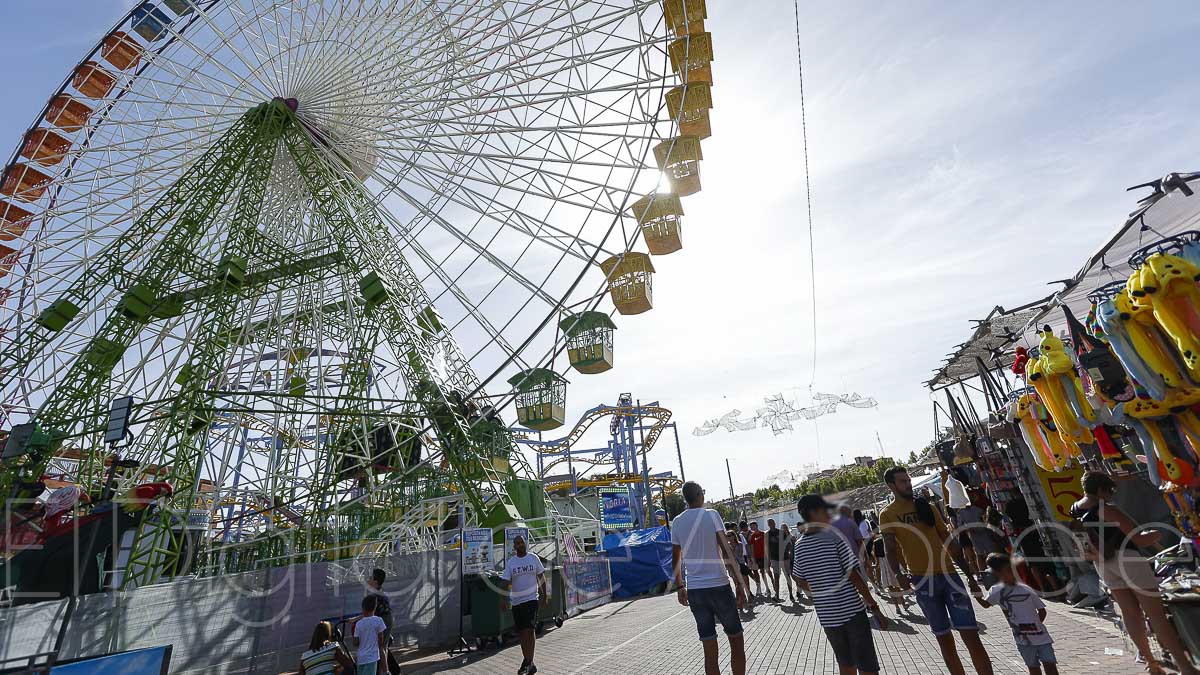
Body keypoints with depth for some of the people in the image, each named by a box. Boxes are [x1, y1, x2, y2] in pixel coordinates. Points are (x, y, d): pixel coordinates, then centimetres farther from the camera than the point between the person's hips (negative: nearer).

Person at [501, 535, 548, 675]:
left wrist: (544, 594, 7)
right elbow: (507, 582, 0)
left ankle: (528, 662, -5)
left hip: (531, 598, -2)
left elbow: (541, 577, 7)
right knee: (521, 632, 11)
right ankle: (527, 661, 28)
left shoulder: (533, 558, -1)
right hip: (516, 601, 2)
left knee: (529, 629, -12)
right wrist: (506, 600, -10)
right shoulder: (510, 562, 0)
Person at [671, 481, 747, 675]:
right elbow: (727, 552, -11)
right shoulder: (711, 515, -6)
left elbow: (676, 560, 12)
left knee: (709, 650, 9)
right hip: (718, 586, -4)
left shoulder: (677, 522, 6)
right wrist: (739, 586, -7)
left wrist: (680, 588, 24)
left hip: (693, 590, 4)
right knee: (736, 641, 14)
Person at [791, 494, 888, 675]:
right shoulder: (834, 538, -14)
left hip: (826, 615, 5)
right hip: (852, 611, -5)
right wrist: (875, 607, -5)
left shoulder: (799, 545, 3)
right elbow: (854, 577, -13)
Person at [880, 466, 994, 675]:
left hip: (948, 574, 3)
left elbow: (949, 541, 15)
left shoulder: (927, 507, 11)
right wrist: (898, 574, -27)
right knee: (944, 639, 8)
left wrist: (969, 575, 12)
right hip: (922, 580, -2)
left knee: (971, 635, -2)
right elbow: (890, 547, -10)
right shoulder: (888, 515, -1)